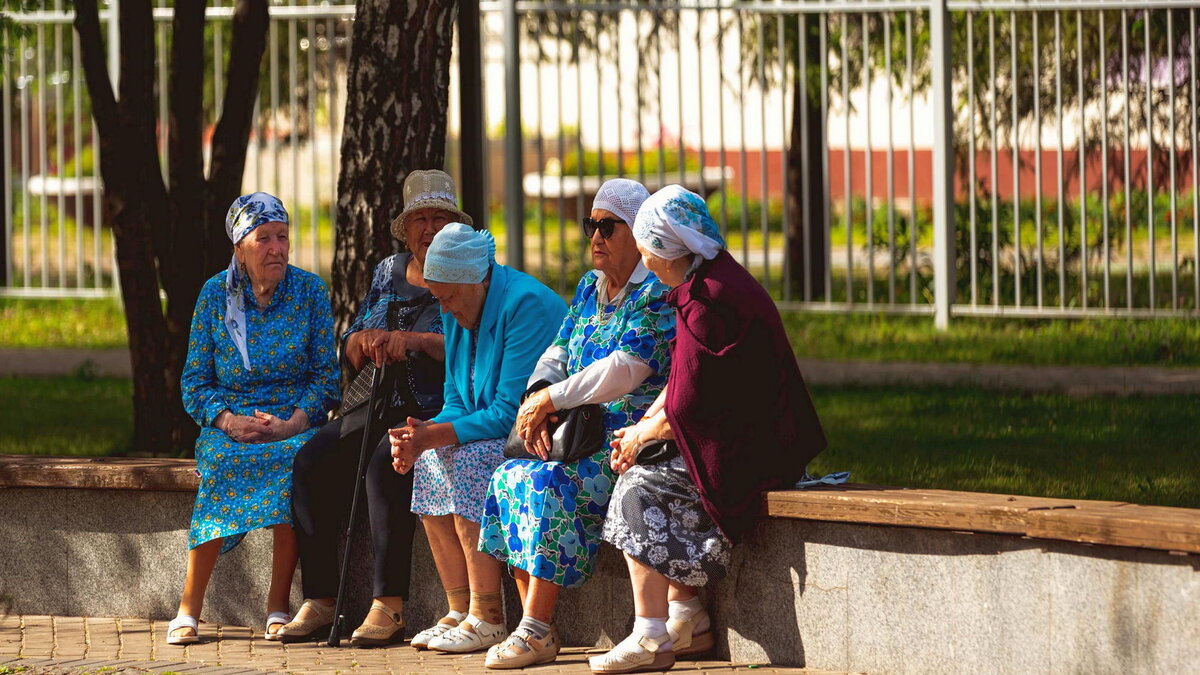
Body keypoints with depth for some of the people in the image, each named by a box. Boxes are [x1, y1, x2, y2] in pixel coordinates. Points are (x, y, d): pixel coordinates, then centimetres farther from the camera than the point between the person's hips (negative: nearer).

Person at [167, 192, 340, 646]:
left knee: (294, 457, -35)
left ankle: (278, 605, -27)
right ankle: (189, 609, -29)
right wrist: (230, 421, -15)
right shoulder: (215, 295, 6)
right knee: (221, 460, -34)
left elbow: (325, 375, 2)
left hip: (295, 424, 0)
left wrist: (291, 424, -16)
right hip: (227, 423, 0)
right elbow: (195, 383, 5)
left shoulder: (310, 291, 4)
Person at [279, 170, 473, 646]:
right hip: (381, 410, 6)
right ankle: (319, 600, -18)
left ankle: (389, 606, -33)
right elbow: (348, 348, 18)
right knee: (313, 460, -18)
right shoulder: (388, 273, 19)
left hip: (440, 414, -6)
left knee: (386, 463, -34)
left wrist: (417, 341, -24)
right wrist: (367, 340, -6)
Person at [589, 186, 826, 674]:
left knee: (640, 488, -10)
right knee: (642, 471, 11)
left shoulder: (707, 302, -20)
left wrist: (642, 435, -1)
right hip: (744, 442, 10)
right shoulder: (714, 281, 14)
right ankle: (688, 620, 10)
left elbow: (687, 408, -19)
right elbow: (682, 383, 21)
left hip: (747, 451, -10)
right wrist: (642, 428, 10)